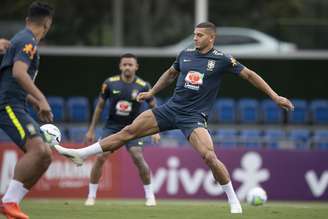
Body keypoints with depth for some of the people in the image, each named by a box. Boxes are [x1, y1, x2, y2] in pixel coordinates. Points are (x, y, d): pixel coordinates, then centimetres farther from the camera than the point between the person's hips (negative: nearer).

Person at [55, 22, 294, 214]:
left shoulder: (222, 59, -6)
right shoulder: (186, 54, 8)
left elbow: (249, 75, -2)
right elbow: (170, 74, 27)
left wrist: (275, 96, -7)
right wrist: (151, 92, 29)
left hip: (194, 116, -5)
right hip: (171, 108, 5)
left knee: (209, 156, -24)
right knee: (129, 131, -2)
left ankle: (234, 201, -7)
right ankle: (81, 154, 3)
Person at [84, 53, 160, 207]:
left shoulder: (143, 86, -9)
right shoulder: (110, 83, -6)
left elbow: (153, 107, 3)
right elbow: (100, 106, 5)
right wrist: (91, 129, 7)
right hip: (112, 126, 1)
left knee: (138, 158, -18)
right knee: (100, 158, -12)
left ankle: (149, 195, -1)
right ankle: (91, 196, 2)